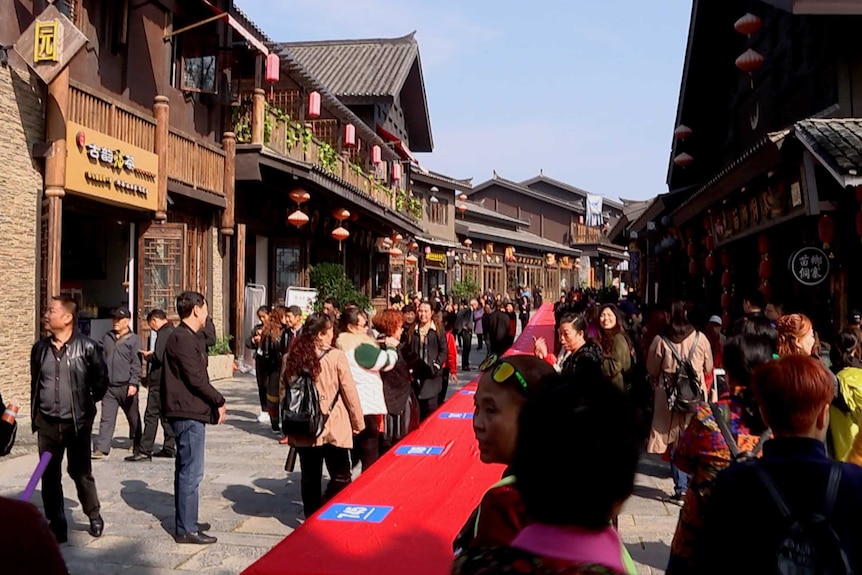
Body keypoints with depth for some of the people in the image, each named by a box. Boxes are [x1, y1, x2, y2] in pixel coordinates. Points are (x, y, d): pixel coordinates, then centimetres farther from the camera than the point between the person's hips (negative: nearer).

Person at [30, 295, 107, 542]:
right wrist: (35, 415, 13)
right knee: (49, 476, 6)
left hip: (77, 422, -4)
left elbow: (101, 379, 1)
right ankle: (56, 526, 18)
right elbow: (35, 383, 14)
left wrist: (89, 402, 5)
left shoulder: (87, 346, -10)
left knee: (81, 472, 8)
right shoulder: (40, 348, 3)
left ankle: (94, 515, 29)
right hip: (47, 423, 4)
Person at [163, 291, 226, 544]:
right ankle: (186, 529, 1)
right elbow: (196, 378, -20)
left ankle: (186, 521, 27)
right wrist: (219, 401, -9)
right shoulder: (182, 339, -16)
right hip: (189, 413, -11)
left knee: (186, 470, 17)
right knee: (191, 472, -5)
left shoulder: (188, 337, 17)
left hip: (188, 412, 11)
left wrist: (214, 402, 7)